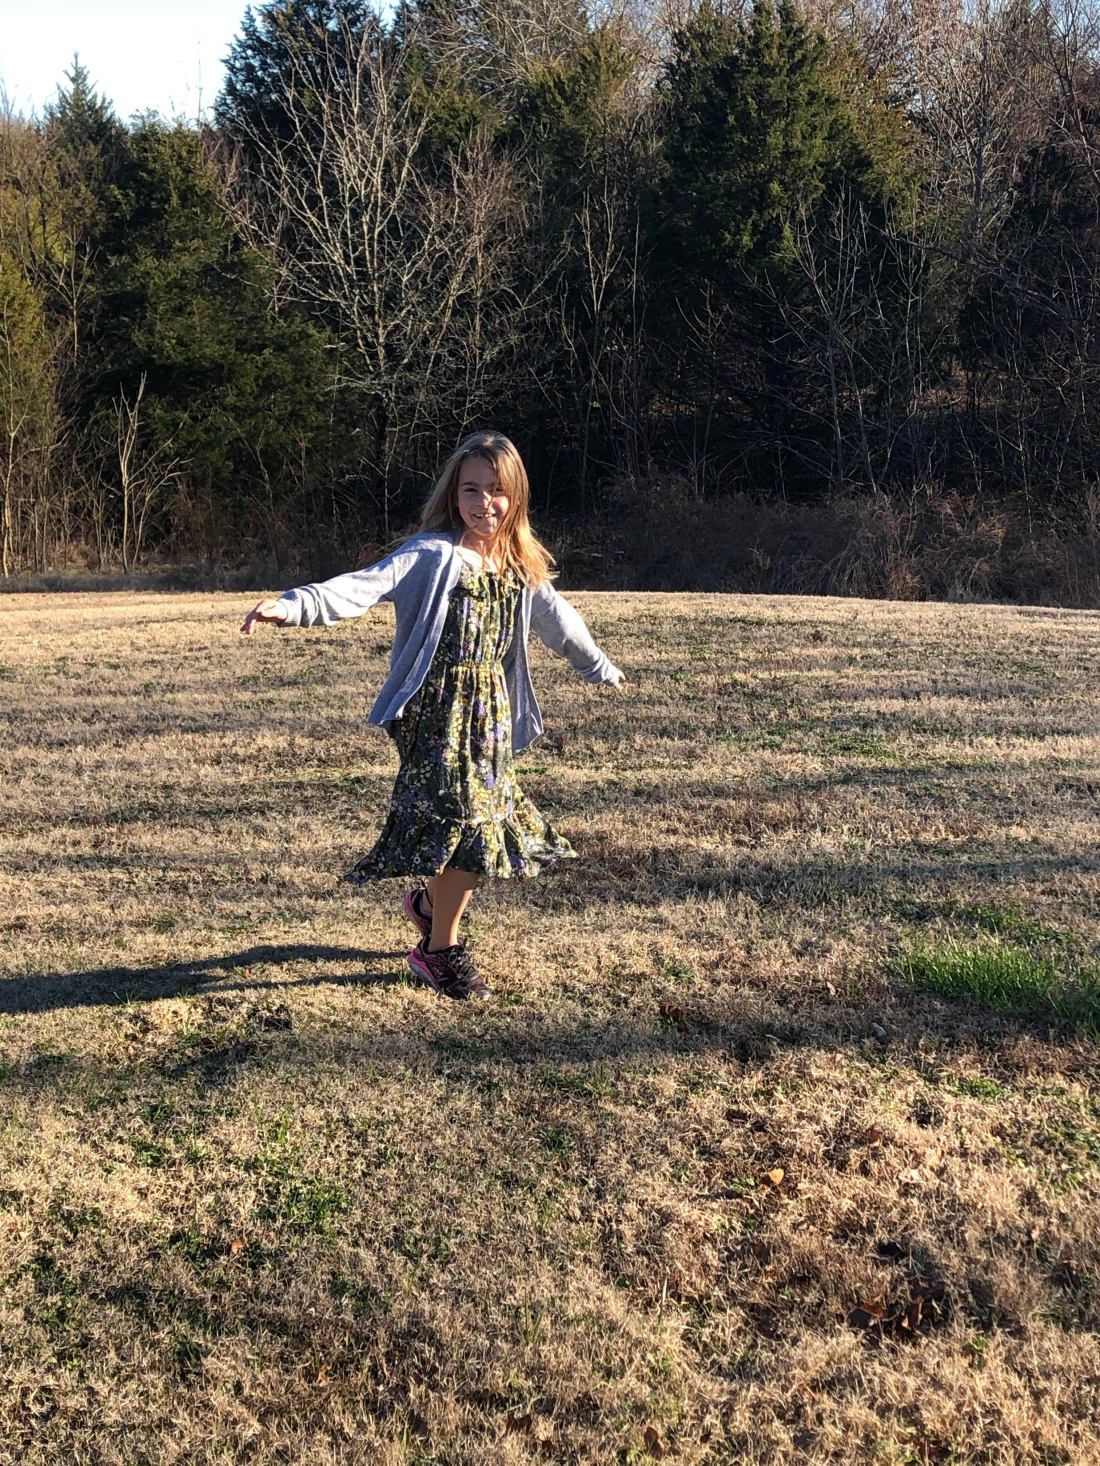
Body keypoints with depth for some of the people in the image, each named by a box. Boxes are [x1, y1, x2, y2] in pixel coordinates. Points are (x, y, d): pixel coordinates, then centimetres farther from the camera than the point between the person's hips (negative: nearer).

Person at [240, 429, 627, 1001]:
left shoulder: (520, 568, 11)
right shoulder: (432, 555, -9)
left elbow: (556, 617, 28)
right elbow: (366, 583, -24)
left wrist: (600, 667, 43)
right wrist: (295, 604, -41)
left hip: (490, 718, 7)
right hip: (437, 714, -7)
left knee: (491, 821, 10)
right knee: (467, 820, -14)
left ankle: (429, 901, 39)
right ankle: (441, 950, 5)